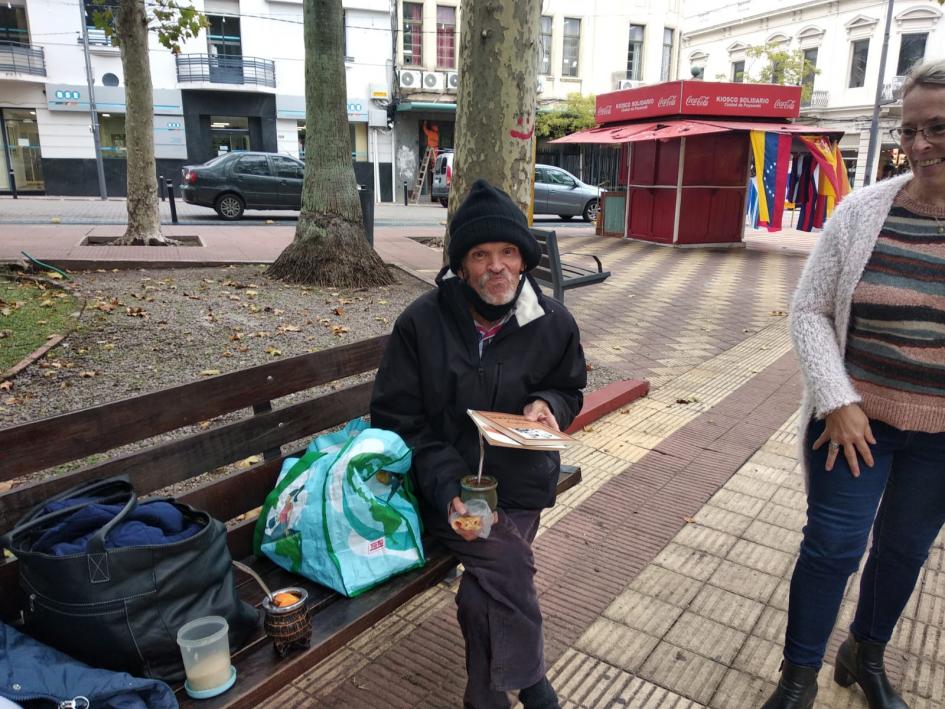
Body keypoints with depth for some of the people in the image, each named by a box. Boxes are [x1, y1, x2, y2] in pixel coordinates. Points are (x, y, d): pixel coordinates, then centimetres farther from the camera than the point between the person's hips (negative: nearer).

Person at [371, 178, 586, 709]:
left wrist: (547, 405, -9)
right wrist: (448, 490, -19)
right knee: (507, 563, -25)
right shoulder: (422, 322, -8)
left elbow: (569, 392, 17)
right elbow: (396, 418, -6)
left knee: (485, 590, -17)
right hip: (446, 481, -2)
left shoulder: (554, 323, -1)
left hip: (521, 483, 2)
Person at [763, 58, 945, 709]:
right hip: (854, 417, -2)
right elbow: (809, 311, -5)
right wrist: (837, 400, -13)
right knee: (833, 545, 4)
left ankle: (867, 657, 43)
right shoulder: (863, 210, -7)